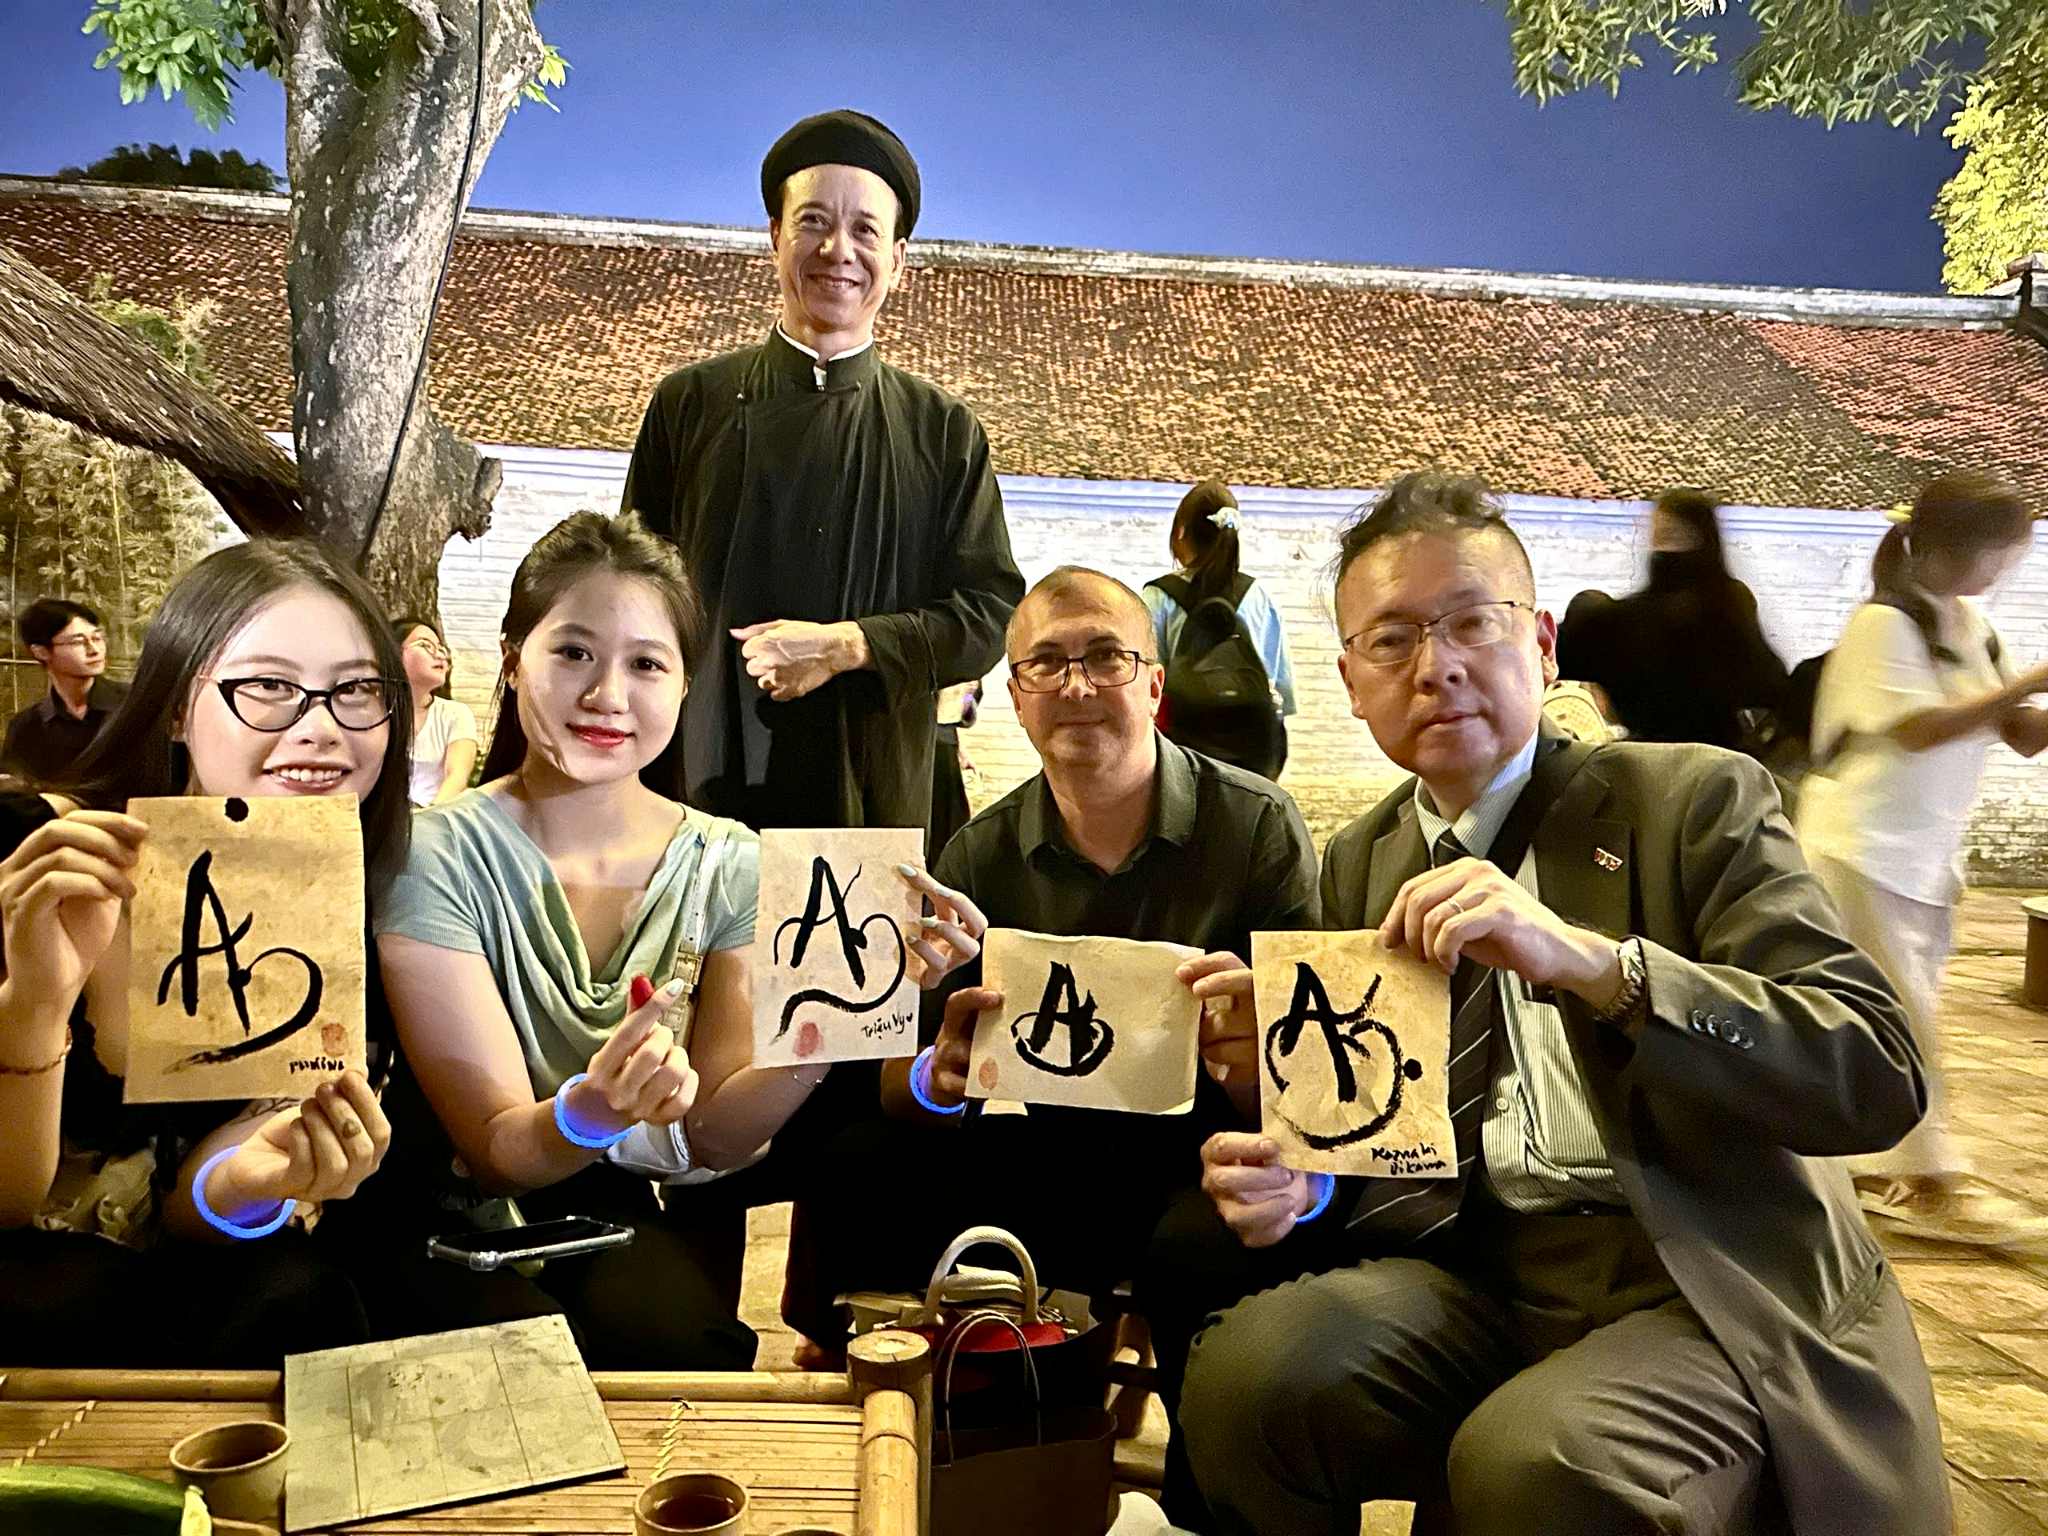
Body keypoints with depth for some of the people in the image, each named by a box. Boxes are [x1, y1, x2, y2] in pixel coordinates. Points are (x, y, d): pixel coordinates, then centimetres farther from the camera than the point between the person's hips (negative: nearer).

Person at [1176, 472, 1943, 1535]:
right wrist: (1298, 1185, -11)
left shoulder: (1695, 801, -3)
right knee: (1245, 1370, -23)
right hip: (1476, 1278, 4)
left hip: (1713, 1290, -3)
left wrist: (1585, 959, -27)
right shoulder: (1358, 867, 10)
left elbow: (1878, 1079, -13)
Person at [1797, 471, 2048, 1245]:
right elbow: (1920, 729, -23)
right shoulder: (1884, 623, -14)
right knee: (1902, 1015, -3)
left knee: (1905, 1013, 12)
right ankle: (1931, 1180, 6)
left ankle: (1880, 1168, 22)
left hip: (1929, 853, 8)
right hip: (1865, 848, -8)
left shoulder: (1970, 625, 10)